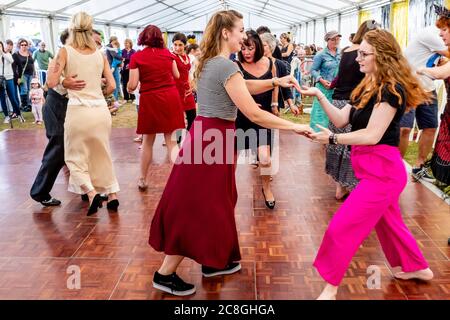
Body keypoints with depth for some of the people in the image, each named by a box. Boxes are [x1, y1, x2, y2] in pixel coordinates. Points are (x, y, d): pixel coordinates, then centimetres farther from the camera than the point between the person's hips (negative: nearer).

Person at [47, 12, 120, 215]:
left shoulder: (66, 51, -2)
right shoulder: (100, 54, 7)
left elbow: (52, 83, -7)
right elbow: (111, 86, 5)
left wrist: (51, 66, 12)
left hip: (78, 111, -3)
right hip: (101, 110, 4)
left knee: (75, 157, 10)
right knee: (102, 154, 19)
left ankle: (91, 193, -8)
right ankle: (112, 194, 18)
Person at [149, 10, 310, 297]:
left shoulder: (210, 63, 11)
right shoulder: (227, 66, -18)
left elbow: (244, 87, 19)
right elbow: (254, 114, -21)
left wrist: (275, 82, 6)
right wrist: (295, 126, -14)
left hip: (205, 136, 9)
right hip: (214, 141, -9)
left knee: (213, 205, 19)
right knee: (200, 209, 1)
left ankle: (211, 261, 34)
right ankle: (165, 274, 12)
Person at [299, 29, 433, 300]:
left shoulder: (391, 90, -18)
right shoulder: (370, 86, 11)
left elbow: (372, 135, -23)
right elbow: (341, 119, 6)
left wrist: (332, 139, -19)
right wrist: (319, 95, -3)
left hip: (382, 169, -10)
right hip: (374, 168, 10)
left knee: (342, 228, -7)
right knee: (388, 222, 25)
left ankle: (330, 287, 9)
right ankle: (418, 268, 45)